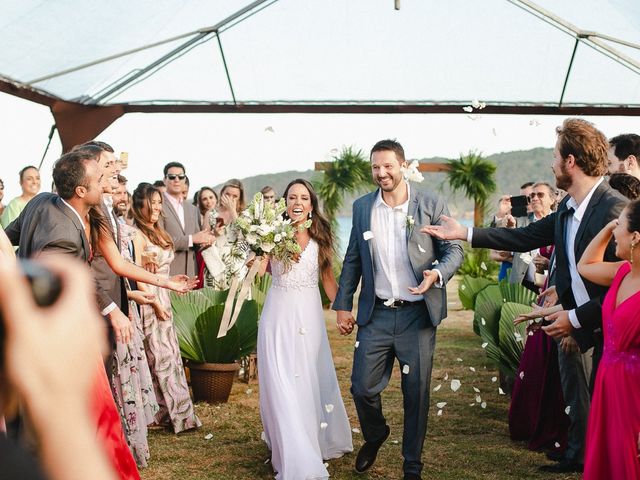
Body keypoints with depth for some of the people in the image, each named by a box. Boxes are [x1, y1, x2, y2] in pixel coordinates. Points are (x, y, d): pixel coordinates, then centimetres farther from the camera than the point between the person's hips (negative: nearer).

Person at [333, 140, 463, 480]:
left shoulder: (431, 205, -4)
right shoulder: (362, 207, 5)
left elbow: (454, 250, -1)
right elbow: (352, 260, 12)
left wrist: (437, 274, -21)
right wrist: (342, 304, 10)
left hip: (418, 315, -2)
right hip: (376, 314, 2)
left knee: (416, 394, 6)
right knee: (362, 388, 2)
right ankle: (375, 436, 35)